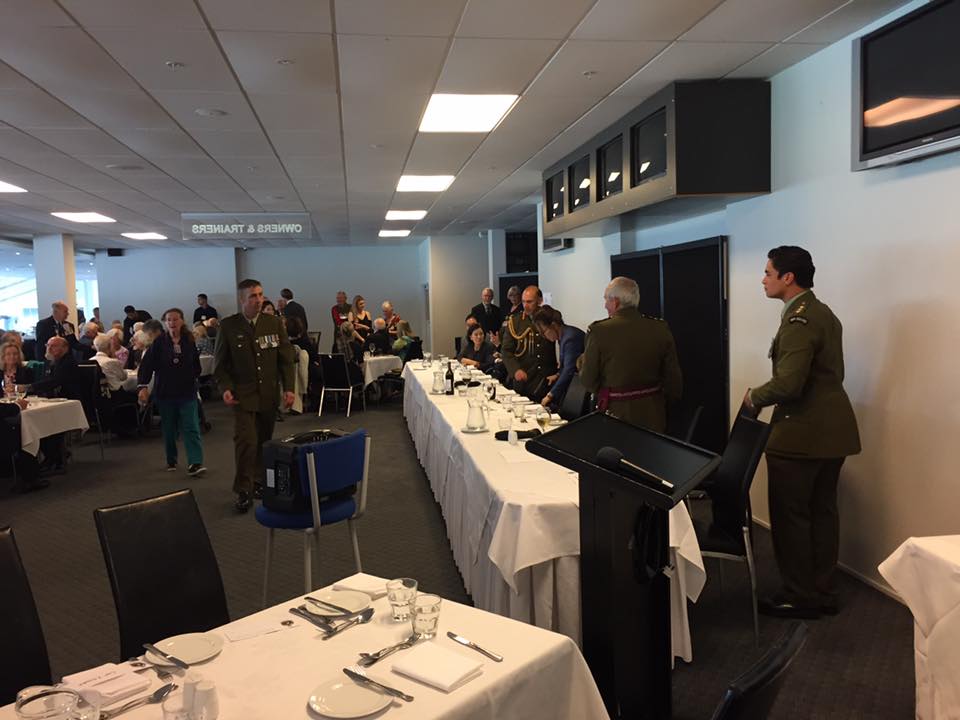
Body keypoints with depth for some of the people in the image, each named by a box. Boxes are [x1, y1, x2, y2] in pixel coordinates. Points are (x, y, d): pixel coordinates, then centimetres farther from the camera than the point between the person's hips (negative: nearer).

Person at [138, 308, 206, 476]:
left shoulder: (189, 342, 1)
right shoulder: (159, 343, -4)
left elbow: (196, 366, 12)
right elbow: (146, 365, -8)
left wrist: (192, 379, 4)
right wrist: (142, 386, -16)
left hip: (187, 393, 0)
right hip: (165, 393, 0)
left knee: (191, 428, -8)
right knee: (168, 429, 10)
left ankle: (195, 463, -12)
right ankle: (171, 461, 26)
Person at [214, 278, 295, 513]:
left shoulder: (274, 323, 3)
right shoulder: (228, 326, -3)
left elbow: (286, 358, 5)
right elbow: (220, 362, 3)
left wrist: (289, 388, -3)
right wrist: (225, 387, -11)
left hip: (269, 394, 3)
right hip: (243, 395, -3)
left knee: (264, 441, 9)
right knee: (246, 441, -11)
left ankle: (258, 482, 26)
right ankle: (243, 491, 2)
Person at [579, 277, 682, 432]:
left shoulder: (599, 331, -14)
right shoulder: (661, 329, -5)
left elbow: (588, 380, -8)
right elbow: (674, 379, 2)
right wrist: (666, 401, 18)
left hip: (615, 412, -3)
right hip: (653, 415, 3)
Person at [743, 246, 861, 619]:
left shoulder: (798, 320, -19)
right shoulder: (824, 313, 12)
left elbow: (787, 384, -27)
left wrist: (754, 398, -10)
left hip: (802, 432, -10)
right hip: (831, 427, 10)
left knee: (789, 516, 3)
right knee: (822, 512, 16)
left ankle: (799, 597, 14)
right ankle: (824, 594, 26)